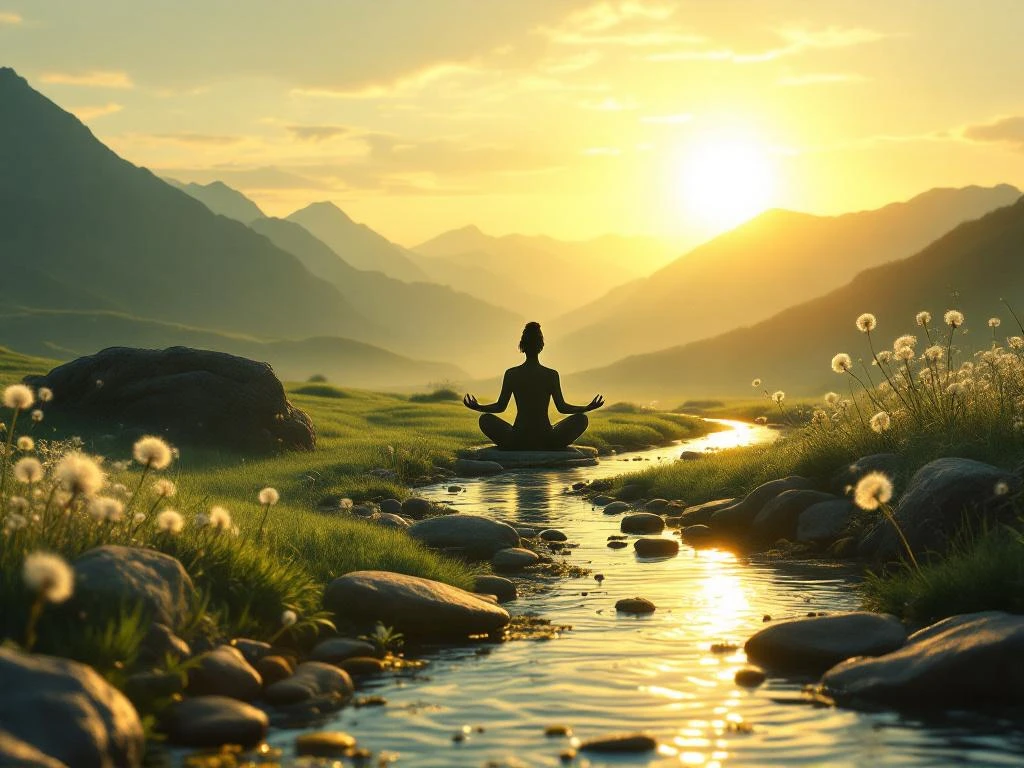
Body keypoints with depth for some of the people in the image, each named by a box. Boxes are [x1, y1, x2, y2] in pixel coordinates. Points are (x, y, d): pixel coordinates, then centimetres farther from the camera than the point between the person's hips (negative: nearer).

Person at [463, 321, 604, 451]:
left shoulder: (511, 374, -3)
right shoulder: (552, 375, -4)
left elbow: (500, 406, 0)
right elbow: (562, 407, -2)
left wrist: (476, 406, 16)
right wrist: (588, 407, 10)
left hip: (517, 442, 0)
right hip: (547, 442, 0)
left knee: (485, 419, 25)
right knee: (581, 418, 21)